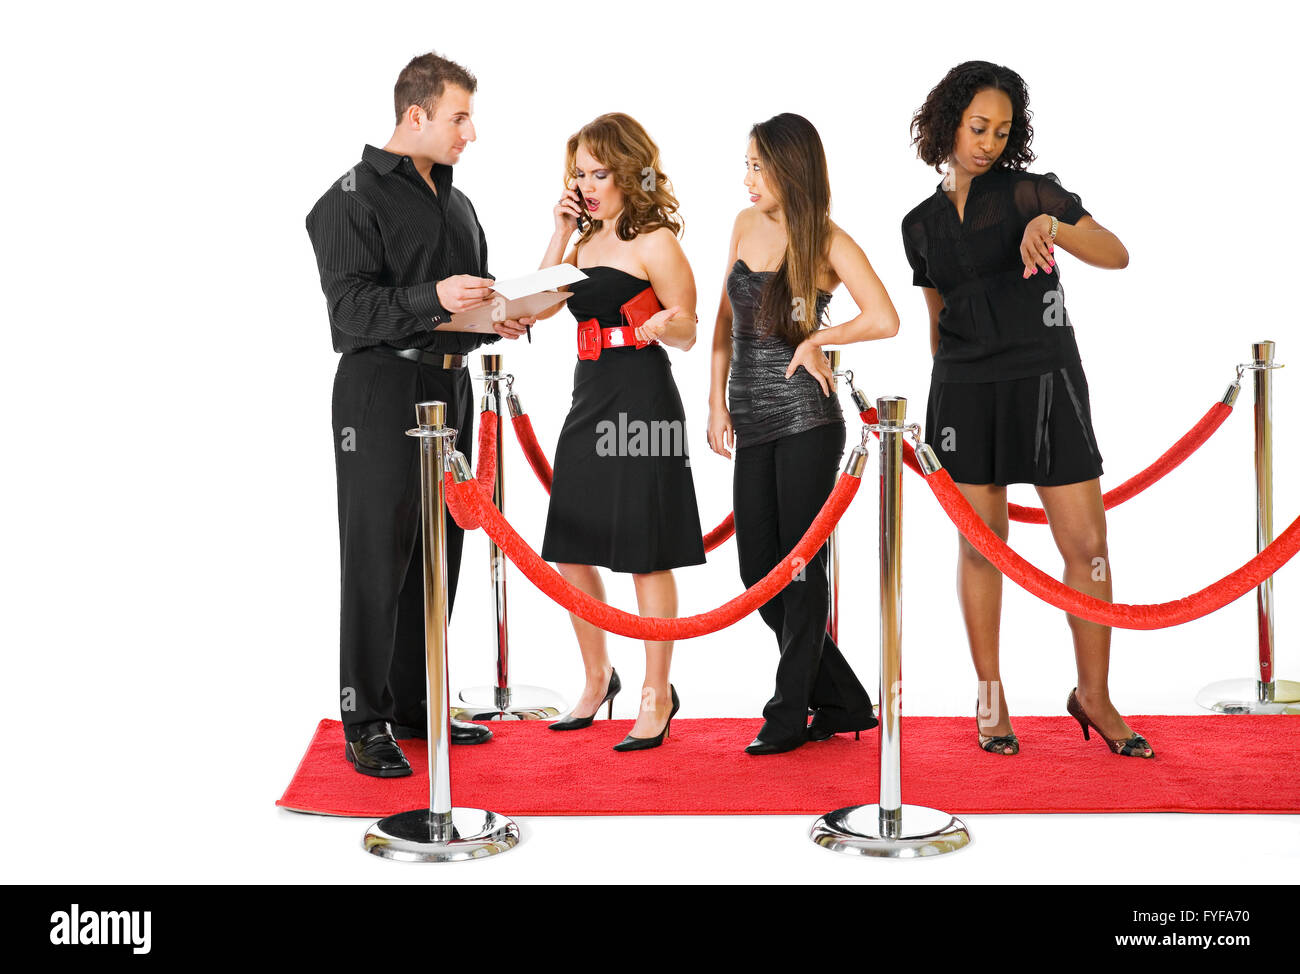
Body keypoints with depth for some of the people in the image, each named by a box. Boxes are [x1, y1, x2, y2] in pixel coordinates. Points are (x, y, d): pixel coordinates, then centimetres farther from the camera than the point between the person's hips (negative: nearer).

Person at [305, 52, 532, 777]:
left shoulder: (457, 202, 19)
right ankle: (366, 724, 2)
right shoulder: (355, 196, -6)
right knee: (378, 559, -5)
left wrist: (498, 320, 3)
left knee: (438, 554, 11)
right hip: (382, 391, -8)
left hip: (450, 387, 8)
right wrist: (434, 299, -29)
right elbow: (351, 306, -16)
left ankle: (416, 705, 22)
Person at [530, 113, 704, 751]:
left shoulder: (653, 242, -6)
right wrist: (559, 234, 7)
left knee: (645, 555, -2)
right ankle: (597, 678, 27)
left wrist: (663, 326, -29)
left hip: (642, 403, -8)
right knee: (570, 554, 10)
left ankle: (657, 694, 10)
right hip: (590, 400, 8)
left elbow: (687, 331, -6)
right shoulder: (586, 241, 16)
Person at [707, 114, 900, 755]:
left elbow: (885, 321, -18)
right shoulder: (747, 224, 11)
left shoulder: (828, 242, -6)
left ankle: (789, 714, 11)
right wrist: (717, 401, 10)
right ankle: (845, 703, 21)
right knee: (757, 572, 7)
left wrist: (815, 340, -7)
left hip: (805, 419, -7)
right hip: (754, 424, 7)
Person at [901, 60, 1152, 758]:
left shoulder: (1028, 190, 0)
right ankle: (990, 697, 15)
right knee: (980, 544, 4)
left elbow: (1117, 255, -8)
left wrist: (1052, 225, -25)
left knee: (1087, 543, -4)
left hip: (1044, 379, -2)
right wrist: (937, 404, 18)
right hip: (964, 388, 2)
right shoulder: (921, 224, 10)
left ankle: (1093, 695, 11)